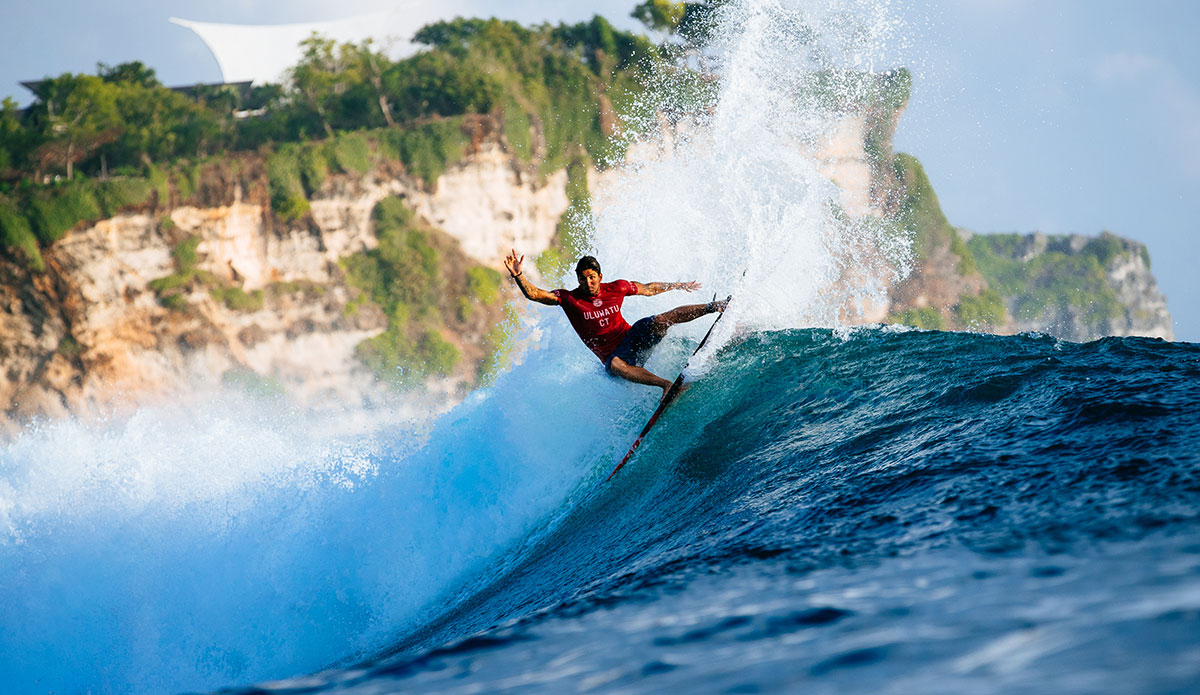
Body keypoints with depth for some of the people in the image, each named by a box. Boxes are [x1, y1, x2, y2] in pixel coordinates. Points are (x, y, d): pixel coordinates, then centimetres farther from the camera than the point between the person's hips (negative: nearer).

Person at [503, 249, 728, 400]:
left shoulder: (616, 289, -2)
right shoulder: (570, 299, -10)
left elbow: (648, 289, 14)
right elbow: (534, 294, -19)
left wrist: (680, 285, 24)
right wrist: (518, 275, -37)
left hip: (634, 337, 3)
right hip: (613, 355, -3)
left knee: (660, 321, -26)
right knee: (615, 366, -40)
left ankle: (713, 307, -23)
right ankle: (666, 385, -52)